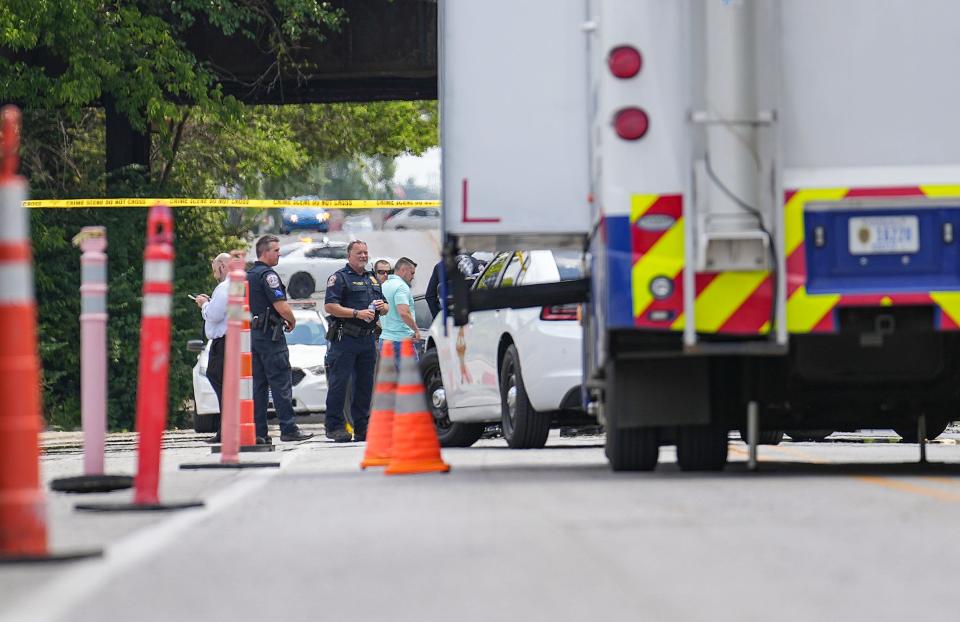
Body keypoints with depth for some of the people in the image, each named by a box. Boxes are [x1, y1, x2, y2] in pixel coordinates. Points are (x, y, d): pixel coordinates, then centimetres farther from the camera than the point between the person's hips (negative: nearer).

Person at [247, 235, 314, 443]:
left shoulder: (248, 276, 15)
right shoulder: (267, 274, -13)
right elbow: (282, 307, -19)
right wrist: (292, 320, 1)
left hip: (252, 334, 9)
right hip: (271, 335, -9)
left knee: (258, 385, 8)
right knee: (281, 383, -6)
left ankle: (258, 431, 6)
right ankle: (288, 429, -7)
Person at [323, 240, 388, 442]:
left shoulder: (372, 279, 20)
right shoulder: (339, 278, -3)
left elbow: (386, 308, 26)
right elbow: (330, 306, -13)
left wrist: (382, 307, 1)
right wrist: (357, 313, -19)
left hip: (367, 339, 7)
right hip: (345, 339, -7)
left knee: (365, 384, 9)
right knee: (339, 383, -7)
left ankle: (362, 428, 14)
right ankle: (334, 426, -3)